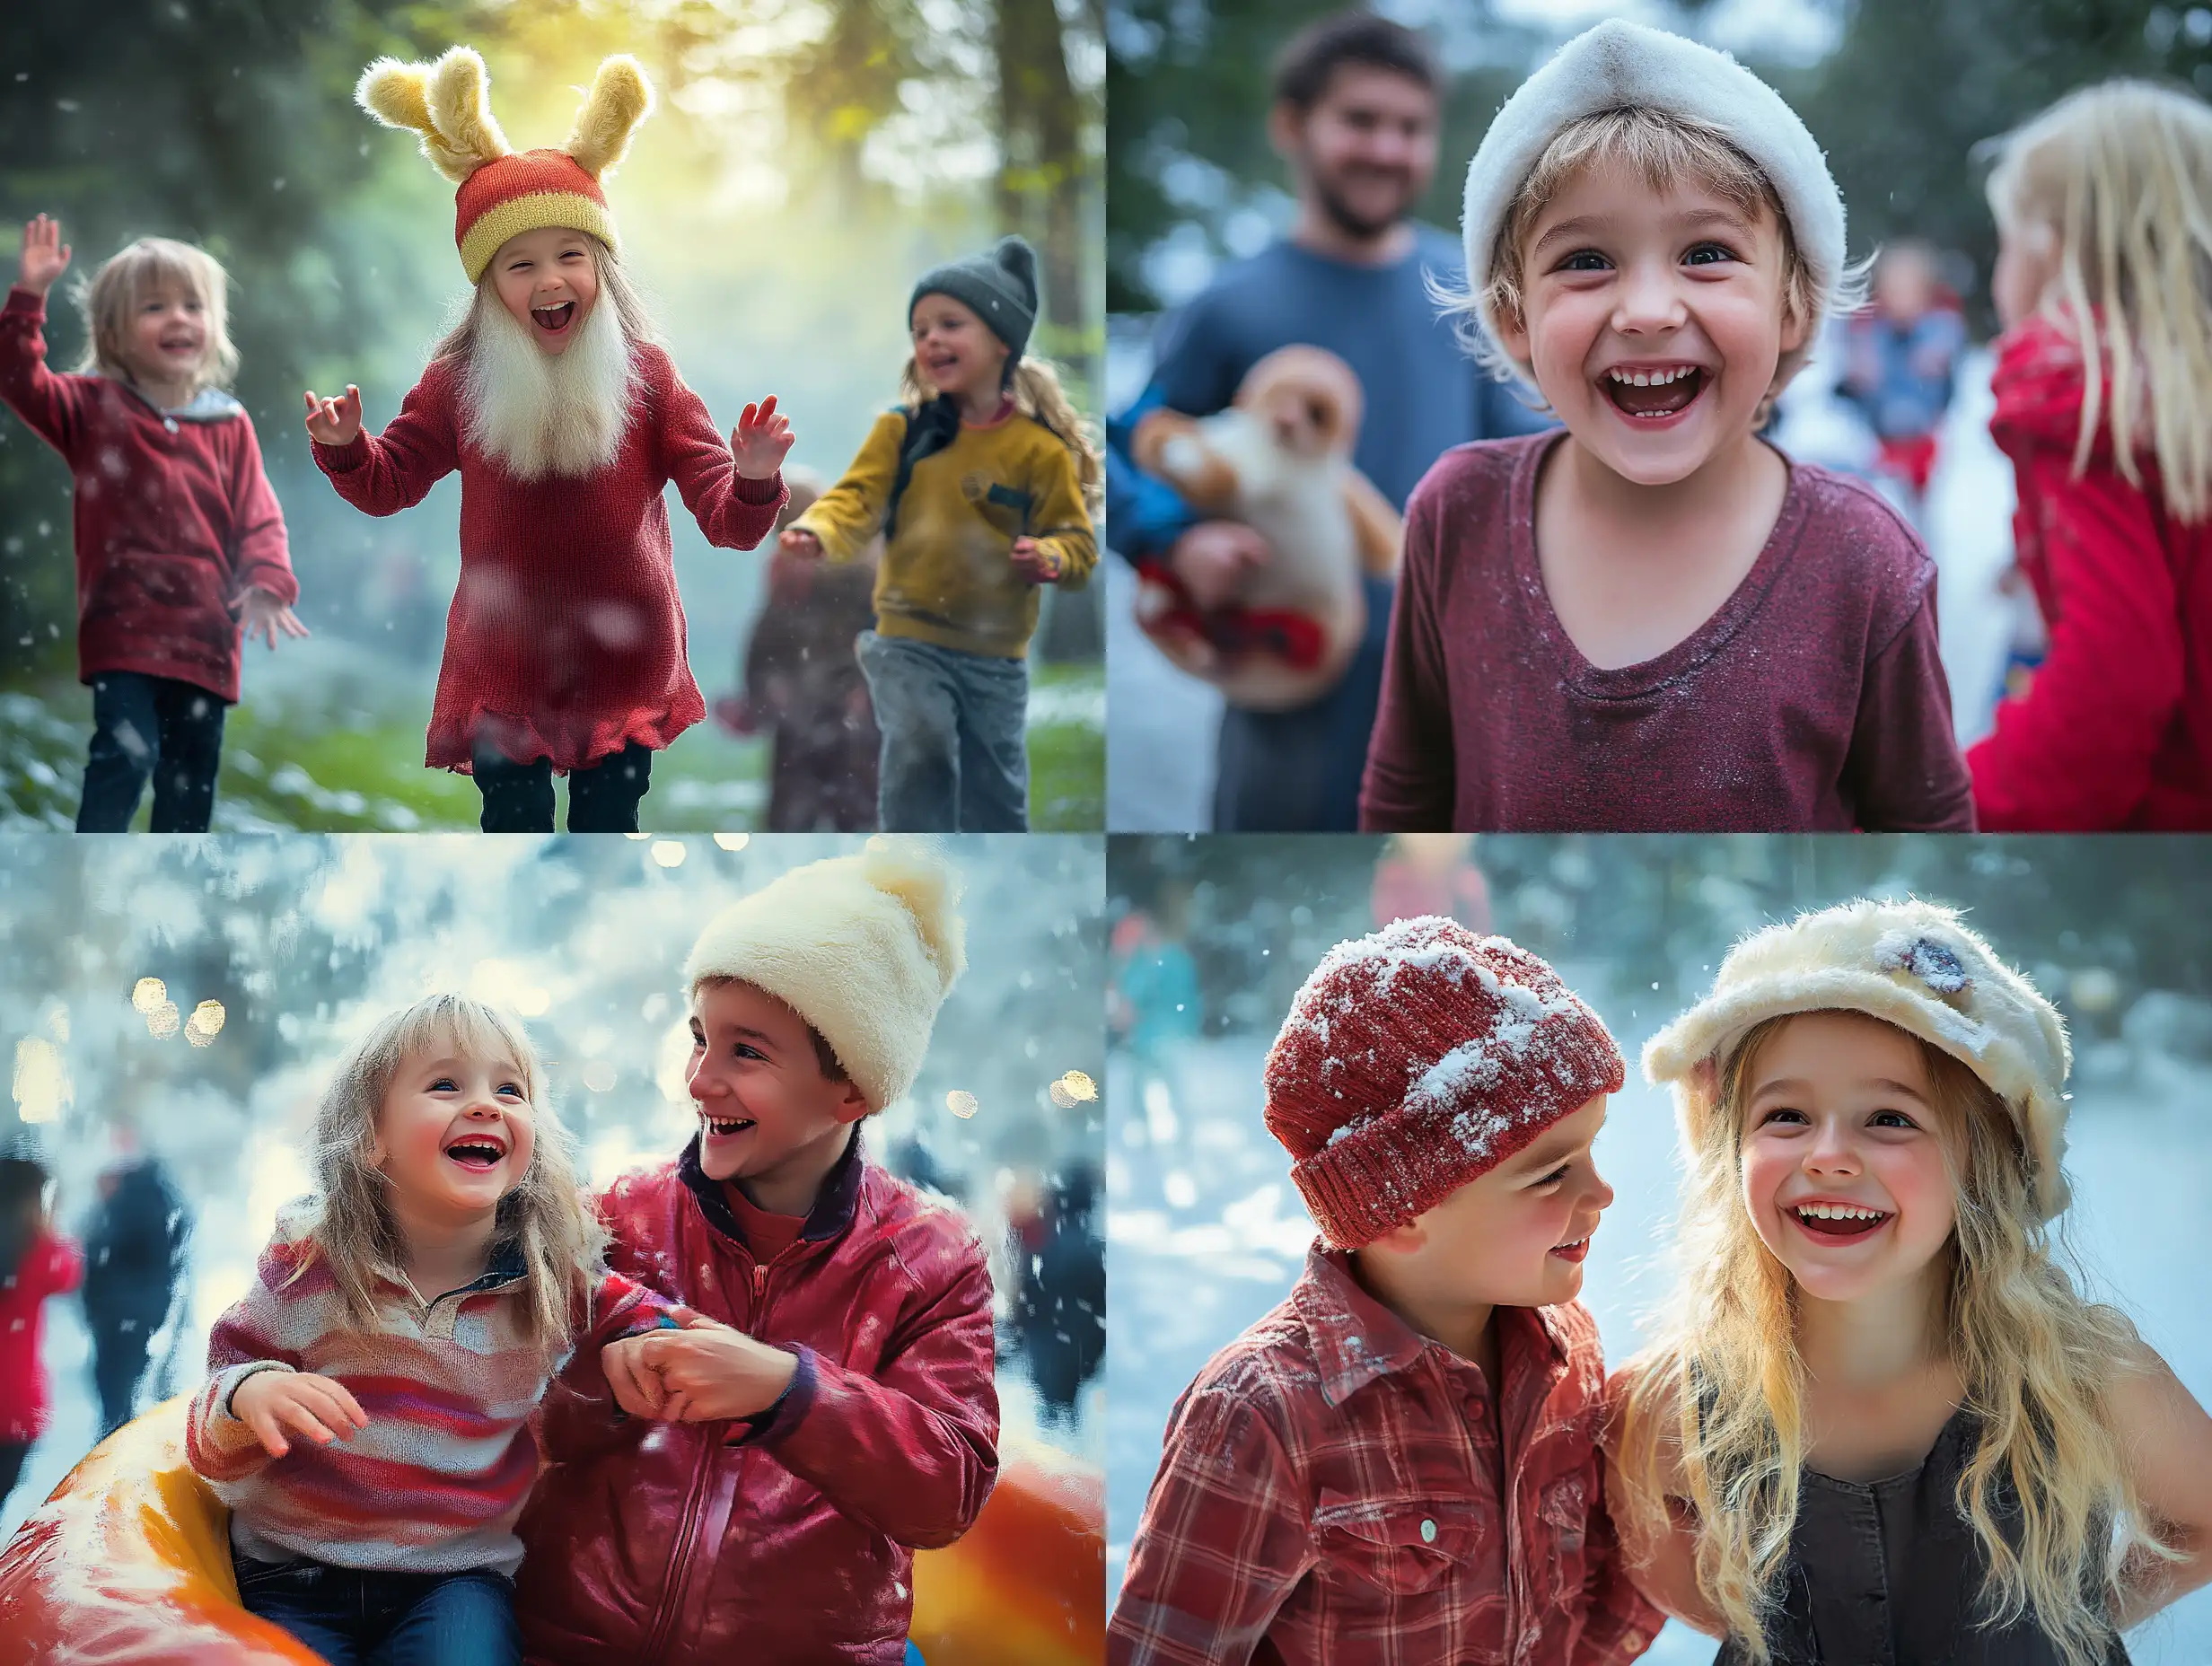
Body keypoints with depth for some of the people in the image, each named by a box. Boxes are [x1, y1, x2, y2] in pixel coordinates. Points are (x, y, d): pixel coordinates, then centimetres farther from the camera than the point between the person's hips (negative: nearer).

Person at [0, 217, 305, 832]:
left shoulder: (229, 426, 5)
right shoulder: (93, 407, 2)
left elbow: (258, 517, 4)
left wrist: (267, 584, -13)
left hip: (204, 636, 3)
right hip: (121, 628, -3)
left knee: (191, 777, 12)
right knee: (125, 753, -18)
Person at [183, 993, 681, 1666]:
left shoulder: (557, 1278, -3)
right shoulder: (306, 1269, -7)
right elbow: (214, 1452, -2)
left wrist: (641, 1342, -5)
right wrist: (247, 1398, -25)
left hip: (456, 1578, 0)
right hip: (294, 1578, 1)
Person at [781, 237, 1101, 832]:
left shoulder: (1040, 448, -5)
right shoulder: (902, 430, -1)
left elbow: (1078, 540, -1)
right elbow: (857, 499, -8)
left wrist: (1051, 558, -24)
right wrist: (817, 530, -30)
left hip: (997, 653, 1)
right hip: (909, 638, -1)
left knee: (996, 794, 9)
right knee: (919, 746, -23)